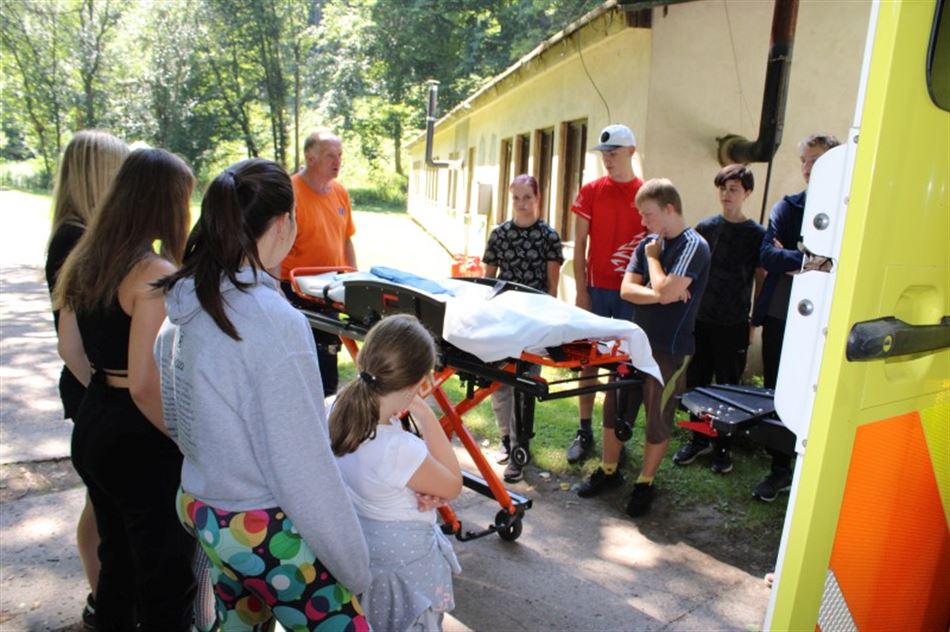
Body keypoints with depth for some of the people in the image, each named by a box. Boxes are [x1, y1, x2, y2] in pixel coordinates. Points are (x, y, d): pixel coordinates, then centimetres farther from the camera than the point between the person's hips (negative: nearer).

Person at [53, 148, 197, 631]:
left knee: (117, 556, 27)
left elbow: (71, 348, 13)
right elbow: (145, 385, -26)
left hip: (92, 425, 9)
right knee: (167, 575, 8)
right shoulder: (156, 273, -22)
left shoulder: (85, 260, 5)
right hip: (141, 442, -9)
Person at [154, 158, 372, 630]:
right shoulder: (276, 321, -27)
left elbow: (176, 422, 9)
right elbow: (303, 466, -24)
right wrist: (354, 565, -13)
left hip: (202, 511, 8)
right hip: (268, 535, -8)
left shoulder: (184, 309, -2)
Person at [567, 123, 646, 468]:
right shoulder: (590, 191, 5)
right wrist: (581, 291, -2)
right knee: (589, 360, 6)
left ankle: (617, 437, 16)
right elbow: (579, 246, 4)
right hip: (596, 288, 1)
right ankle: (585, 431, 16)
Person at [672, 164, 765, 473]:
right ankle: (699, 438, 26)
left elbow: (761, 279, 2)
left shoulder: (757, 234, -2)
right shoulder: (705, 228, 3)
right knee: (696, 381, 9)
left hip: (734, 324, -2)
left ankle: (722, 446, 20)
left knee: (728, 386, 6)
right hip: (701, 318, 2)